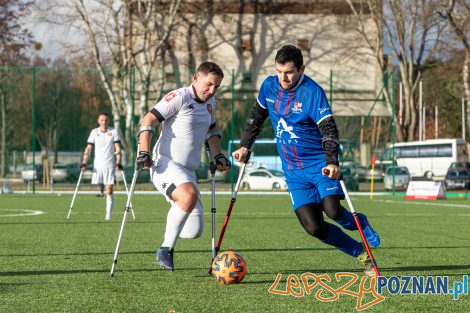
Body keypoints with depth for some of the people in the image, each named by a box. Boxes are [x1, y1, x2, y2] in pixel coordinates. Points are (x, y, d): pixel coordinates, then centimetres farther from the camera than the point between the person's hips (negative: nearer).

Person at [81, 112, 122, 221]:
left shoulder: (114, 131, 4)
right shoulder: (94, 132, 7)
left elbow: (117, 148, 1)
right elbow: (88, 148, 6)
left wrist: (118, 162, -10)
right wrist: (84, 163, -4)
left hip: (109, 164, -1)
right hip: (97, 164, 1)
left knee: (109, 190, -6)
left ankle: (108, 215, -7)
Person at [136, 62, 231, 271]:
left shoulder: (210, 103, 15)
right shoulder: (179, 97, -10)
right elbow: (147, 121, -12)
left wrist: (218, 156, 20)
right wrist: (144, 153, -21)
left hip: (188, 171, 8)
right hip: (165, 164, -7)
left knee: (195, 231, -1)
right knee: (189, 196, -37)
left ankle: (170, 234, 33)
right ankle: (166, 250, -23)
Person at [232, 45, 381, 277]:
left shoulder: (312, 92, -16)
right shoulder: (269, 86, 3)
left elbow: (328, 129, -24)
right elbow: (256, 116, 21)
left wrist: (332, 162, -37)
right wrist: (245, 146, 18)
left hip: (320, 164, -4)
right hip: (293, 171, 4)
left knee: (332, 211, -25)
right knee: (313, 227, -11)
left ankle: (359, 224, 11)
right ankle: (362, 255, 6)